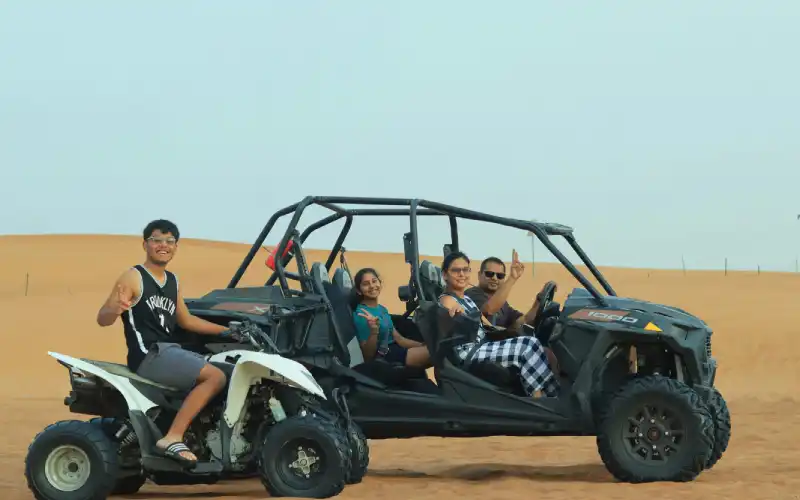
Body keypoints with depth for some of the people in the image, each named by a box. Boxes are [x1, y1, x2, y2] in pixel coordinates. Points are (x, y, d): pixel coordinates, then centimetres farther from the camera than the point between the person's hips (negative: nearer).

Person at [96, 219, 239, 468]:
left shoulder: (173, 281, 18)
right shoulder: (133, 277, -6)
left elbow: (186, 321, 27)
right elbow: (102, 318, -11)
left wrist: (226, 331, 22)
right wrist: (116, 310, -34)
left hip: (170, 351, 9)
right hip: (148, 356, -9)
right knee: (215, 376, -23)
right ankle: (172, 438, -27)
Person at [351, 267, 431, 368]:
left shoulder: (382, 309, 14)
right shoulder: (361, 314, -12)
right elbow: (368, 356, -16)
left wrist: (424, 345, 7)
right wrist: (373, 331, -32)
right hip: (382, 358, -9)